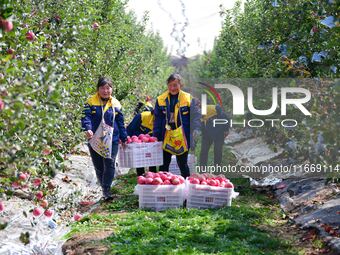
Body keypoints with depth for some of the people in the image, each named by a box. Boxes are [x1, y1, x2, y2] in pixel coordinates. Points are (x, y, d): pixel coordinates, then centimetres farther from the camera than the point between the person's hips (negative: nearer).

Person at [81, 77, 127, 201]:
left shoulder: (115, 104, 6)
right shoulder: (91, 102, -1)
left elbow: (120, 123, 13)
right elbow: (86, 117, -13)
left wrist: (124, 138, 15)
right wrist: (87, 129, -32)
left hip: (112, 140, 0)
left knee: (109, 164, -10)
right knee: (99, 167, 10)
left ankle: (106, 190, -6)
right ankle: (104, 189, 26)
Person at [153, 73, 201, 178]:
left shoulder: (188, 99, -5)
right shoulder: (161, 100, 1)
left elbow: (196, 115, -3)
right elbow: (157, 119, 6)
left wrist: (195, 128, -19)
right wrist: (156, 136, 1)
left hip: (182, 138, -2)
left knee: (182, 164, 8)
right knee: (164, 163, 11)